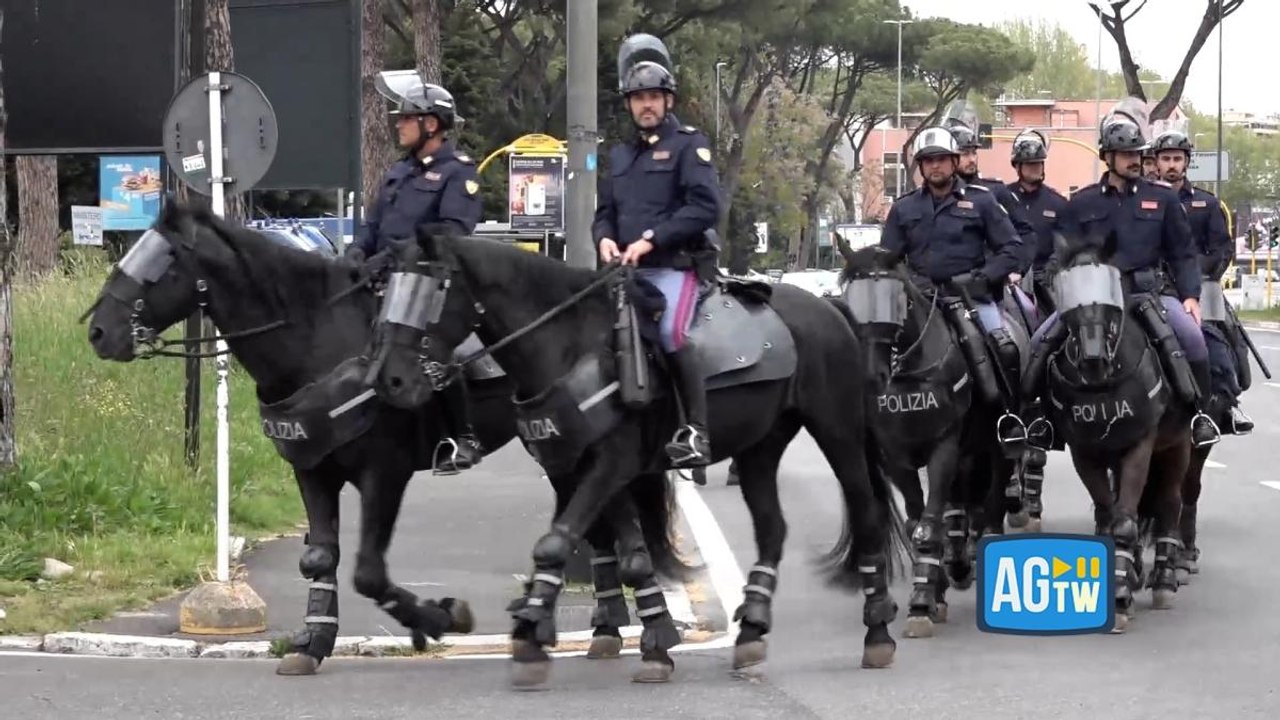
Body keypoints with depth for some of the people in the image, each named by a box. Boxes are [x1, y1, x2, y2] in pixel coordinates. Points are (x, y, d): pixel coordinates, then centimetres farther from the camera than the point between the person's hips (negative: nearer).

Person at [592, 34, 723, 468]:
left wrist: (651, 239, -18)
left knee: (671, 333, -27)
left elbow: (706, 206, -12)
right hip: (627, 270, 7)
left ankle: (696, 433, -25)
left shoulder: (688, 145, 1)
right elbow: (605, 212, 23)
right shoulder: (620, 156, 21)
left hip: (674, 266, -7)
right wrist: (605, 238, -2)